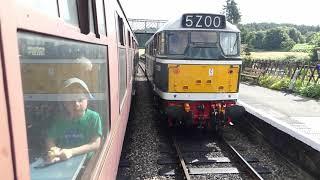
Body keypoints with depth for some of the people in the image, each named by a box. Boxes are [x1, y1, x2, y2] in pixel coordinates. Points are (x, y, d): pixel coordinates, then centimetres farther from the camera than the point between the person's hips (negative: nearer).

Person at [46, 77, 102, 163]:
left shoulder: (93, 117, -9)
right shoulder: (60, 120, 3)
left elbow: (96, 144, -12)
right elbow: (50, 140, 3)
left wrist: (71, 152, -18)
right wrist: (53, 150, -18)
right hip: (63, 162, 3)